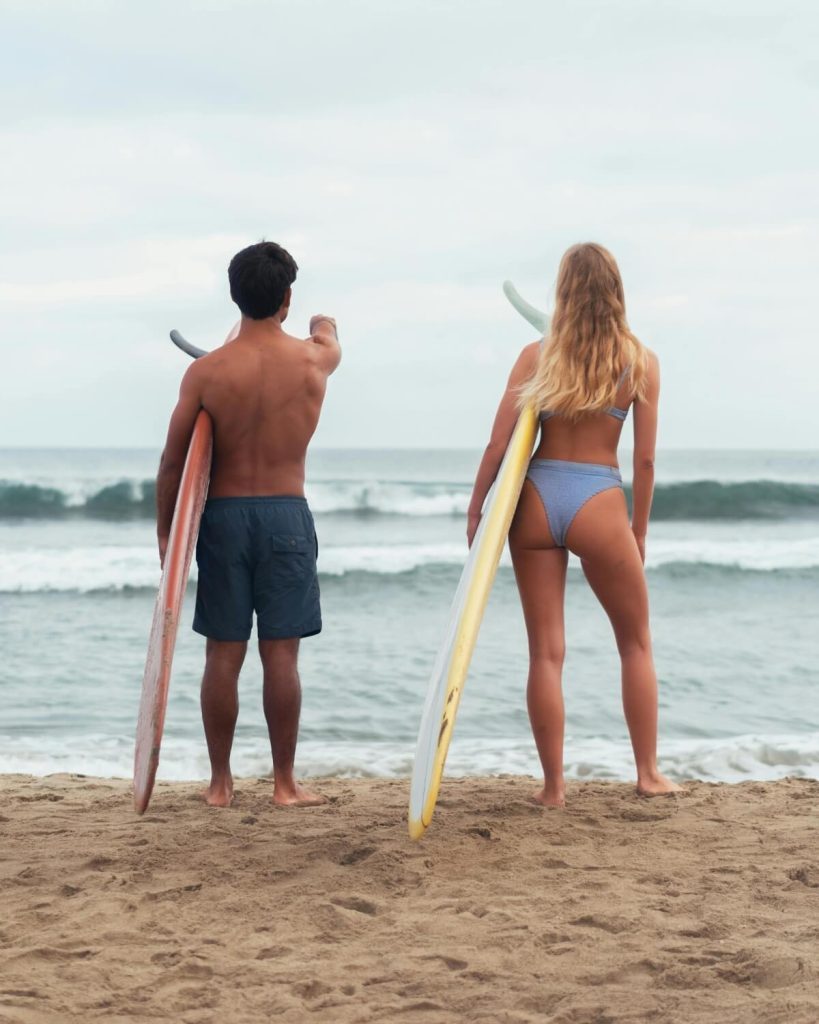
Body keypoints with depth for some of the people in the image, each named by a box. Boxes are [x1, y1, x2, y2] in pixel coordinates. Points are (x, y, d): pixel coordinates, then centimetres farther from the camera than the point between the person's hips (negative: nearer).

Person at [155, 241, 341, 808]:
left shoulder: (205, 372, -6)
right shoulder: (314, 361, -3)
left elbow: (174, 461, -3)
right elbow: (330, 337, 24)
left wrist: (165, 530, 9)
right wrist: (324, 325, 48)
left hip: (223, 514, 0)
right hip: (287, 515, 0)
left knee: (223, 654, 6)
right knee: (281, 654, 3)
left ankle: (221, 782, 14)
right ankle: (285, 781, 9)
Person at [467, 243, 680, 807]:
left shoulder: (536, 356, 1)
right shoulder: (641, 361, 0)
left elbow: (499, 444, -2)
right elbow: (645, 459, 0)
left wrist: (475, 508, 8)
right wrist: (639, 531, 10)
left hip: (535, 500, 1)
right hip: (598, 504, -1)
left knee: (546, 651, 6)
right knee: (636, 643, 17)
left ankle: (553, 785, 10)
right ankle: (649, 773, 19)